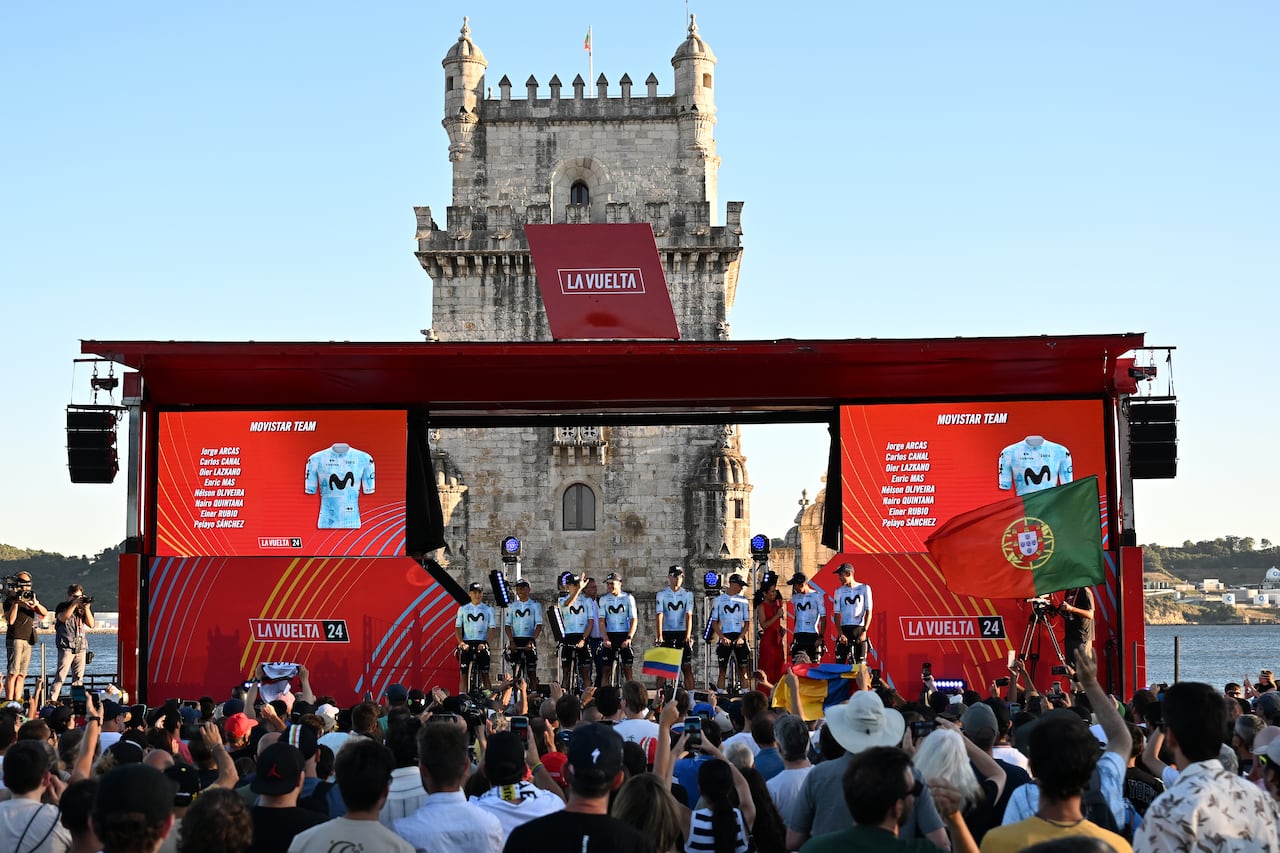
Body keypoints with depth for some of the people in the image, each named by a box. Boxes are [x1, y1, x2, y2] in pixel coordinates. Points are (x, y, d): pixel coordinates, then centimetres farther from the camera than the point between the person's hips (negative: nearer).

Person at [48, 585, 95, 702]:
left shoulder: (84, 608, 16)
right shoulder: (62, 607, 4)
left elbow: (91, 624, 6)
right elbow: (62, 617, -17)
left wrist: (86, 608, -5)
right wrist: (74, 604, -18)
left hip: (81, 647, 5)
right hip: (66, 646, -5)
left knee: (79, 677, 5)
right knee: (61, 675, -12)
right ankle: (51, 700, -13)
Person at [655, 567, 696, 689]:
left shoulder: (687, 594, 4)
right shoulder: (662, 594, 1)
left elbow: (689, 616, -5)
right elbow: (660, 616, -8)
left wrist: (688, 635, -18)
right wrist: (659, 636, -19)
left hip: (682, 633, 0)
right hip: (666, 633, 0)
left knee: (687, 667, -2)